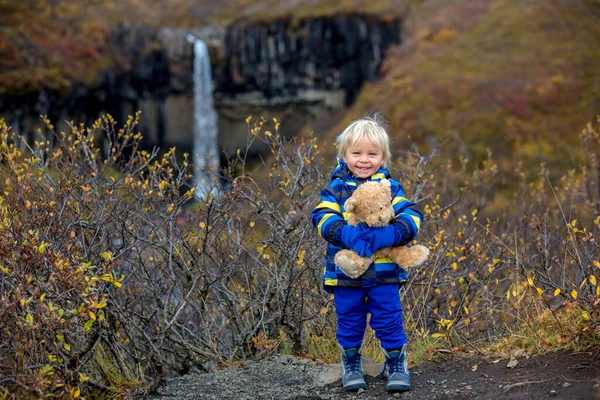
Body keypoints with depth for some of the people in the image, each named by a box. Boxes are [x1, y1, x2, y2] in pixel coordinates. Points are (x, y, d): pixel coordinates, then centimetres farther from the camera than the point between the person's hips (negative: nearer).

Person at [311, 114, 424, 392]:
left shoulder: (390, 188, 1)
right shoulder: (336, 189, -1)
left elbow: (411, 218, -8)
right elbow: (323, 218, -13)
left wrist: (386, 236, -26)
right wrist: (350, 235, -29)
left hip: (384, 272, 0)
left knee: (389, 322, 4)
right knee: (349, 324, 11)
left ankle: (397, 366, 21)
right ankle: (351, 367, 29)